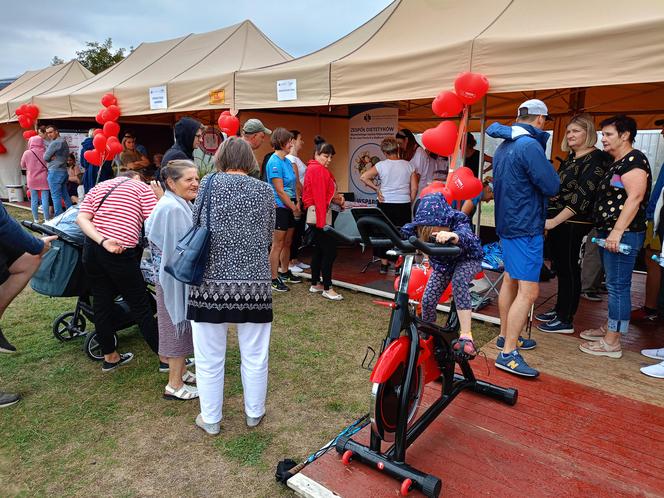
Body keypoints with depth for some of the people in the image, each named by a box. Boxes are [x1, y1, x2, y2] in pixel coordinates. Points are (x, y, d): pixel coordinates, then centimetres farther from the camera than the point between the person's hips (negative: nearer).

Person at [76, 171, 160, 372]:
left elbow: (81, 219, 2)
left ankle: (110, 357, 28)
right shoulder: (141, 187, 7)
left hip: (91, 249, 5)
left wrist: (103, 241, -11)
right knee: (140, 305, 4)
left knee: (101, 302, 15)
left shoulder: (98, 188, 21)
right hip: (121, 253, -5)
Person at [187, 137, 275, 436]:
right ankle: (254, 413, 33)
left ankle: (210, 419, 29)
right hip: (255, 283, 2)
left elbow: (197, 227, 2)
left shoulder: (211, 182, -1)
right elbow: (269, 236, 10)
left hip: (212, 281, -1)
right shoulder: (265, 190, 4)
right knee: (255, 356, 16)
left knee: (210, 358, 14)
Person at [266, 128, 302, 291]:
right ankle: (274, 279, 8)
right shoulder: (274, 162, -16)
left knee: (287, 243, 17)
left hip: (289, 208, 9)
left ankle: (285, 273, 31)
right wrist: (294, 208, -13)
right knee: (277, 245, -1)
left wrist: (297, 203, 2)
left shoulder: (287, 161, 12)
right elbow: (280, 191, -18)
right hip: (279, 208, -9)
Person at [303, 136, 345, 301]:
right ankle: (327, 288, -3)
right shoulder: (318, 169, -13)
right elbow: (320, 197, -19)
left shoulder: (314, 168, 18)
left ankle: (315, 284, 23)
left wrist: (335, 198, 5)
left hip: (318, 215, 11)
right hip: (321, 215, -11)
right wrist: (323, 222, -21)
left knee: (319, 249, 15)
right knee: (330, 250, -8)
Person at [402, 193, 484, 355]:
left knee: (458, 280, -37)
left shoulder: (457, 222, -38)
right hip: (442, 262, 4)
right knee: (428, 300, -10)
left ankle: (466, 337, -34)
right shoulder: (420, 226, -26)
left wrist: (452, 236, -81)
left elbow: (465, 236, -58)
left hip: (467, 259, -4)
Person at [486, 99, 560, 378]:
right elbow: (551, 187, -16)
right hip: (526, 227, -10)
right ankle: (508, 354, -7)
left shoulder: (503, 147, 11)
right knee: (528, 291, -9)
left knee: (510, 280, 19)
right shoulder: (530, 146, -18)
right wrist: (547, 167, 2)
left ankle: (506, 336, 31)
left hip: (508, 224, 10)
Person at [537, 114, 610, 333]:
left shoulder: (595, 159, -12)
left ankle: (566, 320, 8)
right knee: (560, 266, 14)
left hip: (573, 223, -8)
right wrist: (549, 220, 14)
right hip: (557, 220, 8)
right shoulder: (571, 157, 15)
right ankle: (559, 309, 27)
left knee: (568, 268, -1)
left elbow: (582, 196, -20)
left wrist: (554, 221, -23)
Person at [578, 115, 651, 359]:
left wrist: (617, 231, -26)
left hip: (623, 234, -10)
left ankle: (611, 342, 0)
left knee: (618, 286, -6)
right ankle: (609, 327, 29)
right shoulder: (616, 163, 19)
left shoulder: (634, 160, -11)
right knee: (613, 285, 17)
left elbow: (635, 198, -21)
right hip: (608, 232, 10)